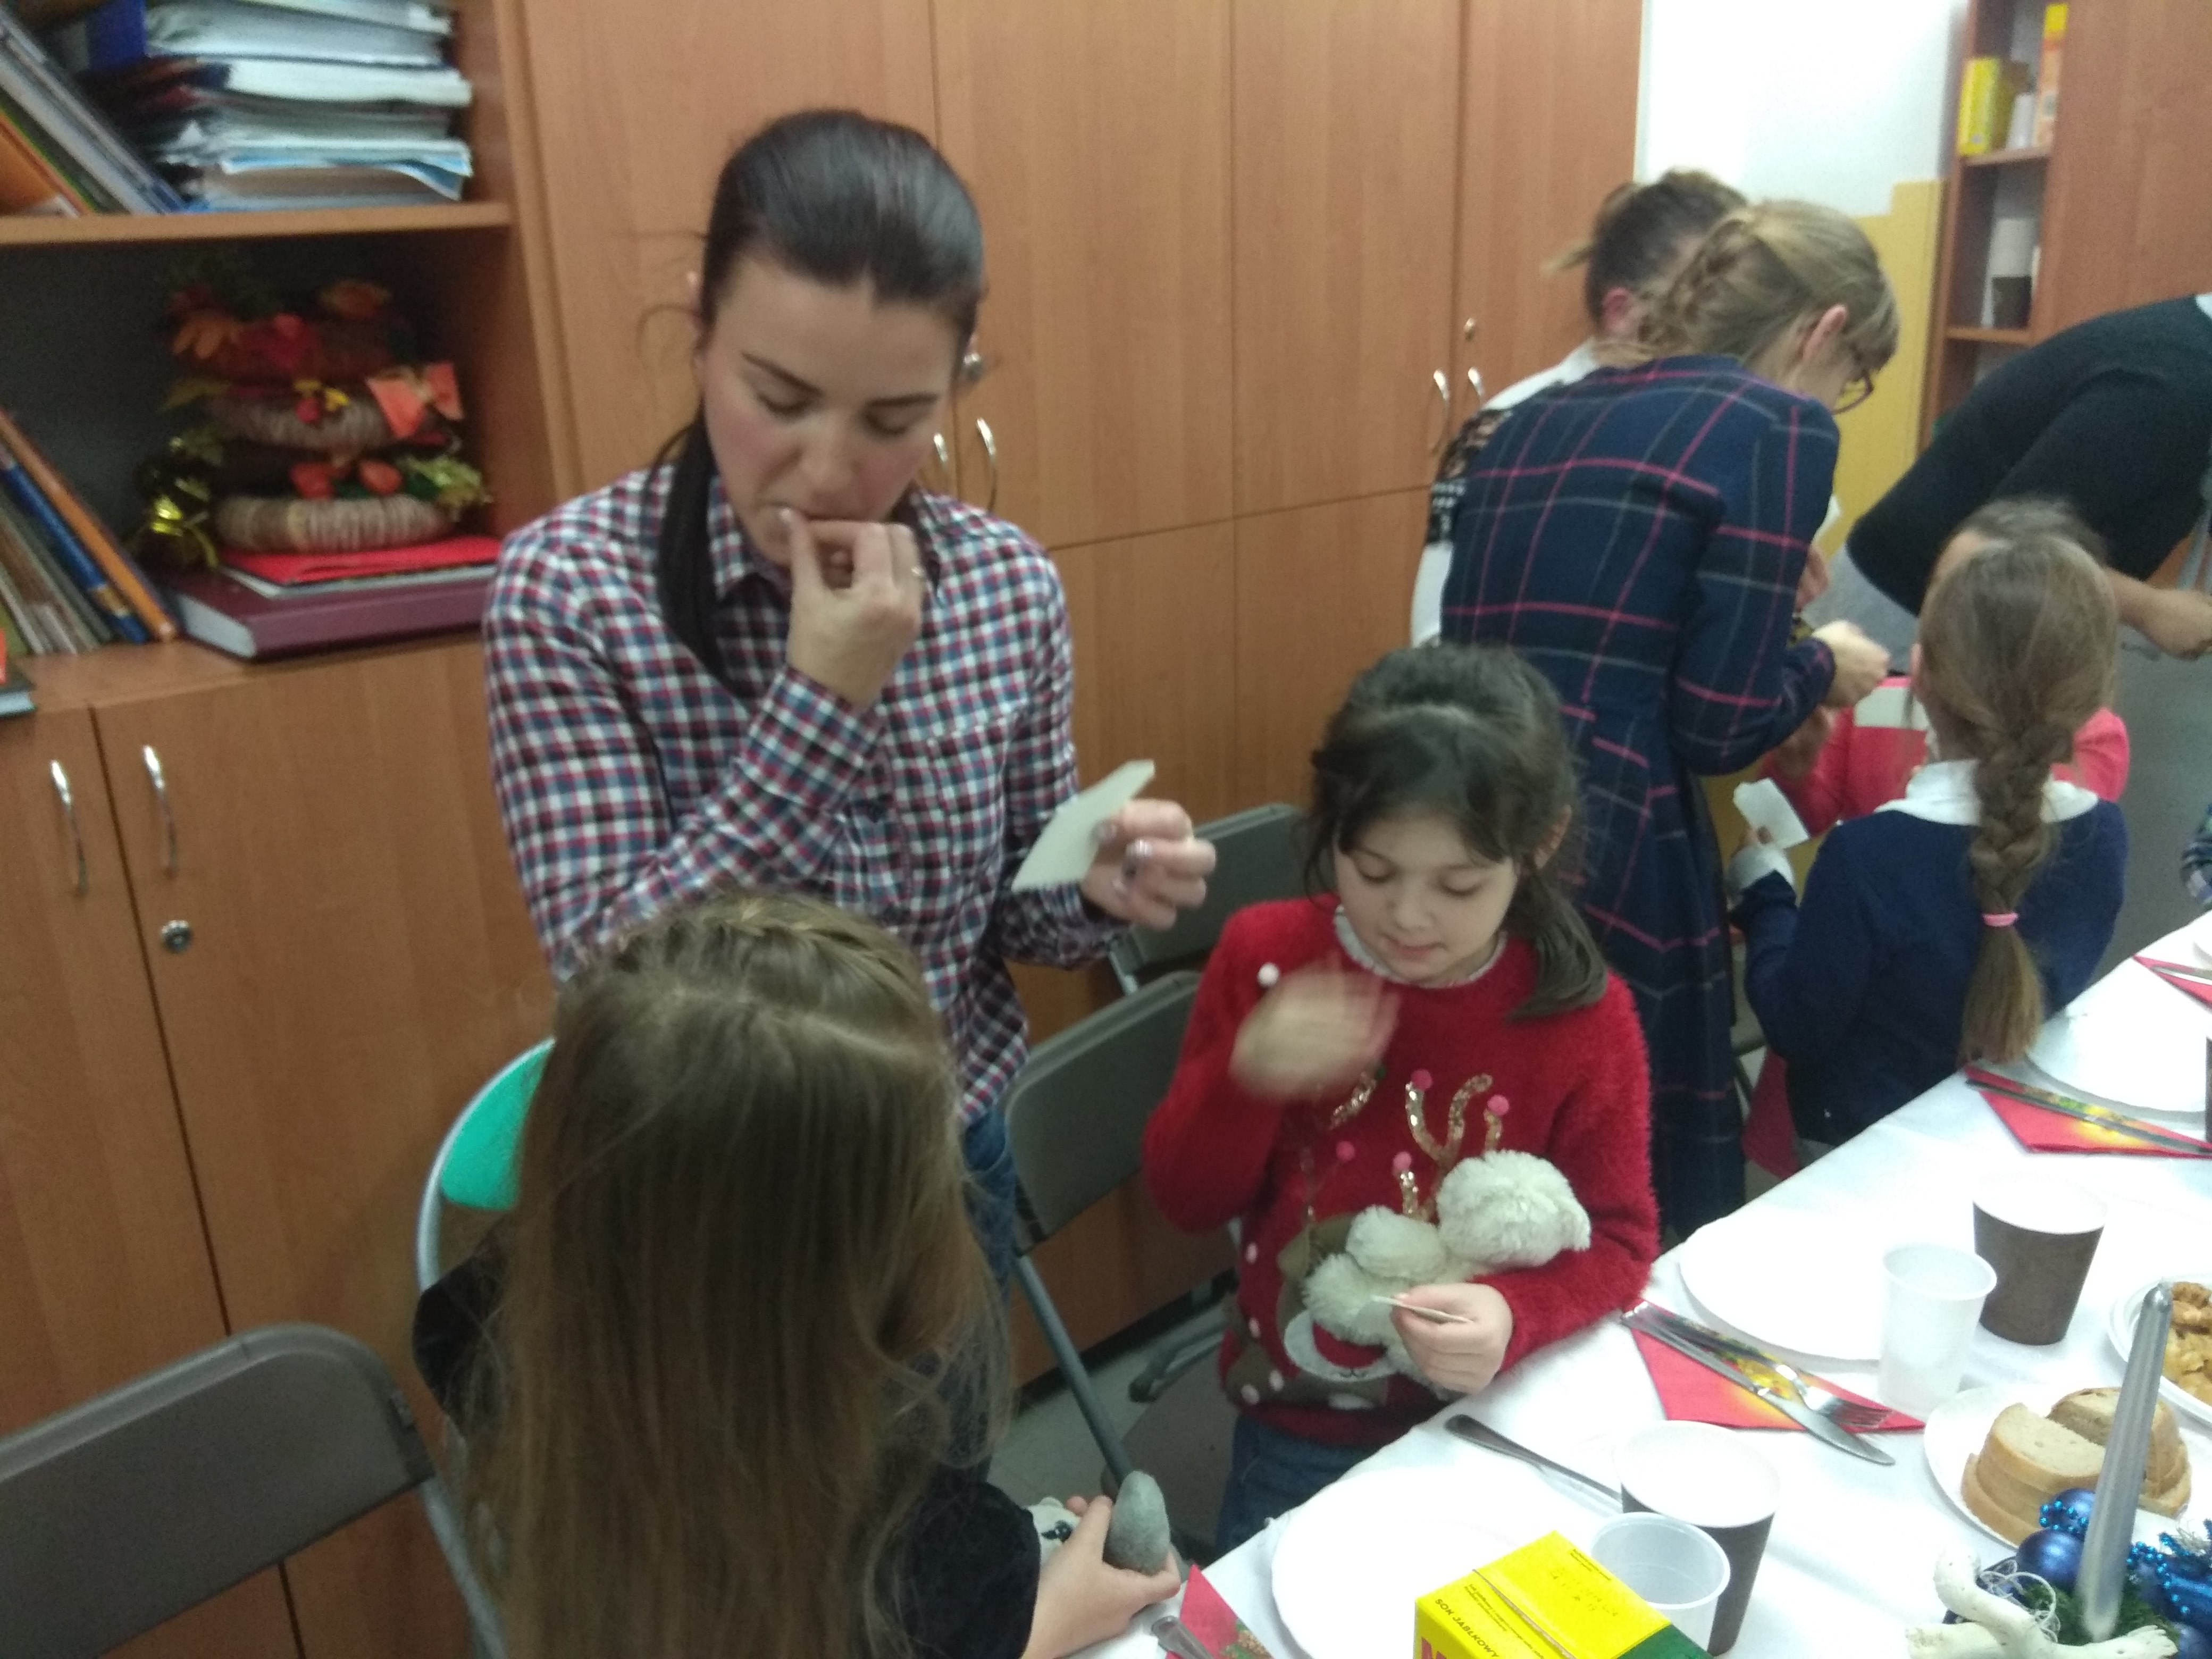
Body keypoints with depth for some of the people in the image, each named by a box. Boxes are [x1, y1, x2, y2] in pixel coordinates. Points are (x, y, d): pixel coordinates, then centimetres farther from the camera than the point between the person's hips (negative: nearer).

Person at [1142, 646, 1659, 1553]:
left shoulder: (1583, 1016, -15)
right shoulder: (1264, 954, -12)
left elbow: (1617, 1239, -8)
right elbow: (1185, 1199, -8)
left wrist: (1514, 1317, -28)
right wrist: (1246, 1077, -28)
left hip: (1498, 1419, -1)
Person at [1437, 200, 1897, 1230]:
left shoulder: (1538, 418, 18)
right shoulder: (1777, 427, -1)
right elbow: (1718, 730, -7)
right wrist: (1822, 668, 14)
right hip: (1597, 857, -7)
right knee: (1658, 1222, 12)